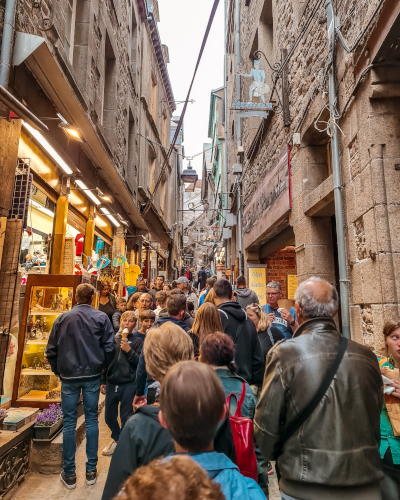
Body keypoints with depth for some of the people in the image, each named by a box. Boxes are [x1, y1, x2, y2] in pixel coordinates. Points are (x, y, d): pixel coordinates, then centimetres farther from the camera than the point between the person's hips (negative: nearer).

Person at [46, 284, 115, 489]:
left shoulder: (63, 318, -4)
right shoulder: (101, 317, -7)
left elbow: (51, 350, 0)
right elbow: (109, 347, -9)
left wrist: (58, 370, 14)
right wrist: (101, 366, 8)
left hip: (69, 376, 0)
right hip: (92, 376, 0)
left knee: (69, 423, 11)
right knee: (91, 420, 12)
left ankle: (69, 474, 20)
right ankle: (91, 470, 21)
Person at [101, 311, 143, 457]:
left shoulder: (137, 342, -3)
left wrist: (129, 350, -18)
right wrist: (102, 381, 11)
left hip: (129, 385, -3)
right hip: (111, 383, 4)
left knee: (126, 417, 5)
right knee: (109, 416, 14)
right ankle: (116, 439, 39)